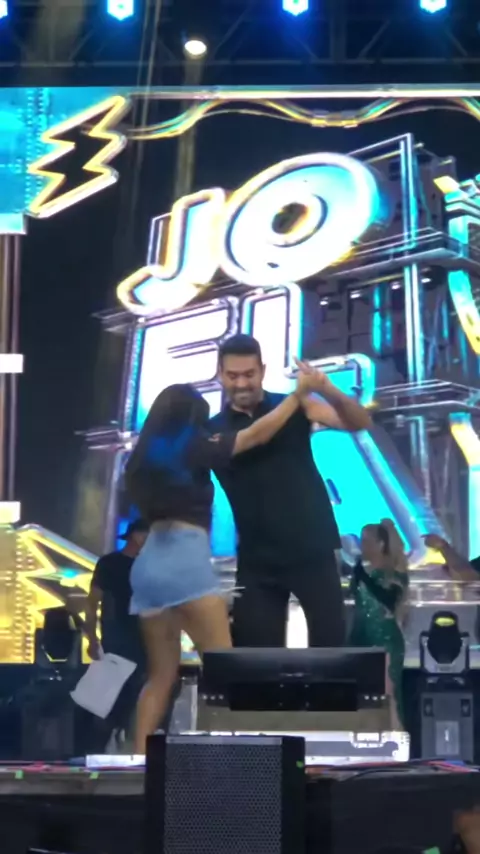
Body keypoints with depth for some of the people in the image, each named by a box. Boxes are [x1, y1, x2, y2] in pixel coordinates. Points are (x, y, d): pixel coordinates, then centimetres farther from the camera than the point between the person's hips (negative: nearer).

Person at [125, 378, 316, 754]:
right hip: (185, 559, -7)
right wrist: (299, 393, 16)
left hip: (149, 562, 7)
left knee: (162, 674, 10)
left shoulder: (147, 456, 19)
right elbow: (258, 434, 7)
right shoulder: (193, 447, 2)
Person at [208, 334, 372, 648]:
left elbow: (360, 423, -9)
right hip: (257, 558, 1)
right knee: (258, 650, 5)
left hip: (312, 549, -1)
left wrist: (329, 391, -28)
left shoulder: (295, 407, 0)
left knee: (330, 640, -1)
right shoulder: (212, 431, 3)